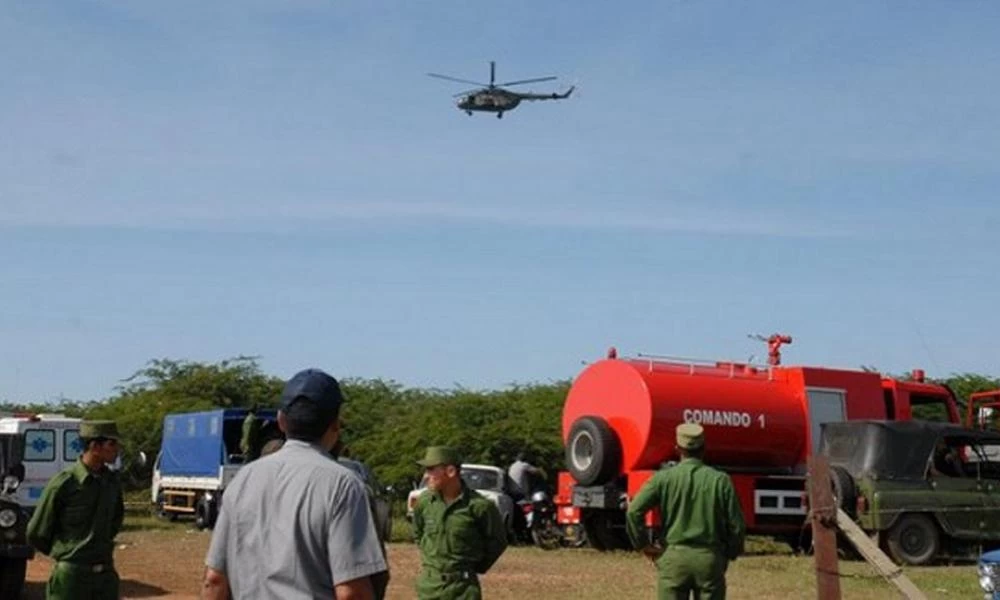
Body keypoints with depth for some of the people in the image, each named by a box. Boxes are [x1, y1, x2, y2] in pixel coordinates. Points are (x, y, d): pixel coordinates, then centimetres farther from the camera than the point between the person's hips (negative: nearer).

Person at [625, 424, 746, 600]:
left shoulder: (664, 478, -2)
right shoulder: (720, 480, -1)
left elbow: (634, 511, -10)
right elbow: (737, 525, -1)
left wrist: (644, 544, 2)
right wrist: (729, 554, 14)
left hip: (674, 557, 0)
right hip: (710, 559, 1)